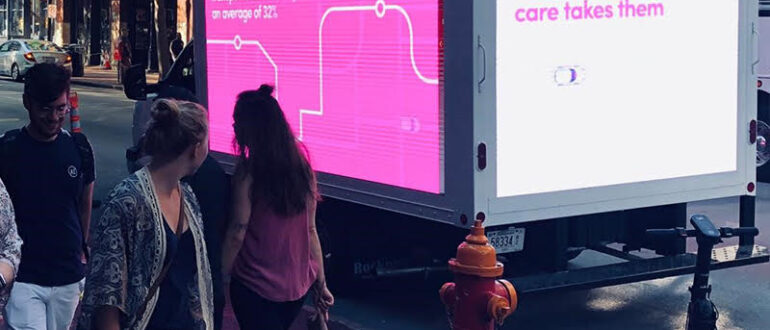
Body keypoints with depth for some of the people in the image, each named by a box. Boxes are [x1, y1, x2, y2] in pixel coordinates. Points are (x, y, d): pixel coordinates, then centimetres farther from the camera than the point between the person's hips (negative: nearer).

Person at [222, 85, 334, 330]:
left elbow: (237, 233, -14)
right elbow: (310, 230, 5)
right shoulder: (302, 167, 1)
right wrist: (321, 284, 11)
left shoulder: (248, 172, -15)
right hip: (297, 285, 6)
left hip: (255, 288, -6)